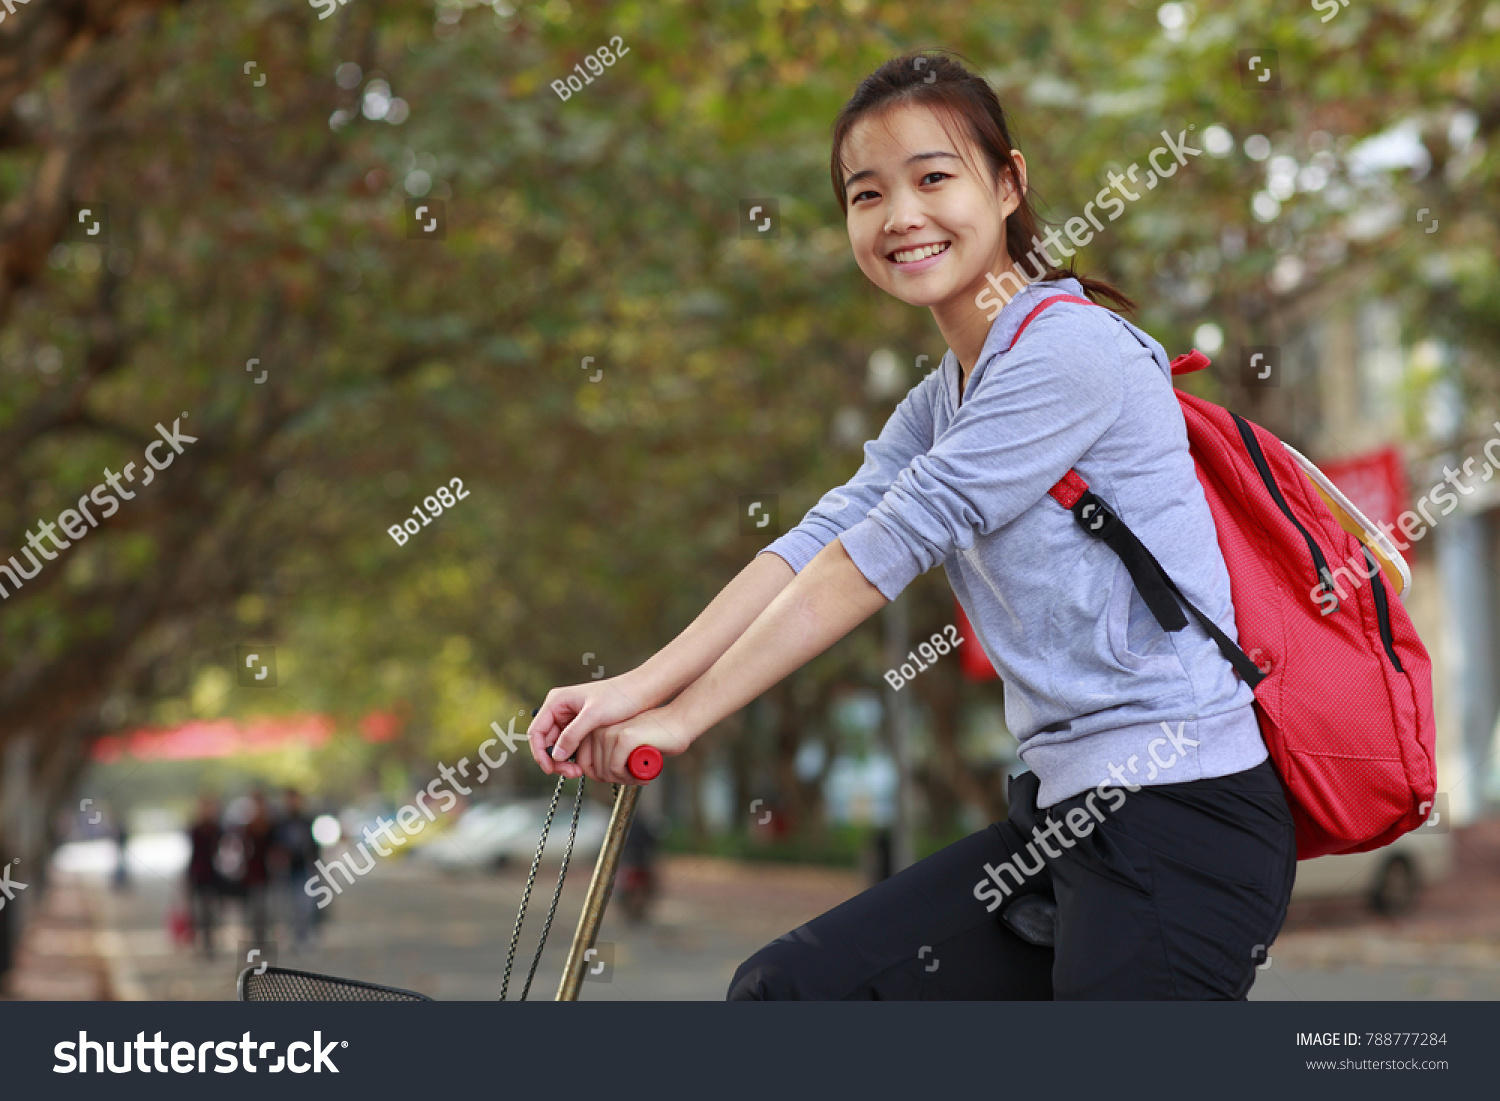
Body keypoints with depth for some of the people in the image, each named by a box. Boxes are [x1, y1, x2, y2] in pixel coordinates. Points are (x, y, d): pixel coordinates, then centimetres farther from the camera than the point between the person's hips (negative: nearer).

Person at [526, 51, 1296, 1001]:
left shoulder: (1072, 348, -12)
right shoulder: (939, 406, 16)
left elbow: (882, 553, -16)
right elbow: (819, 541, 2)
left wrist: (683, 717, -16)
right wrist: (639, 687, -12)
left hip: (1185, 823, -9)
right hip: (1065, 815, 9)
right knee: (784, 989, 2)